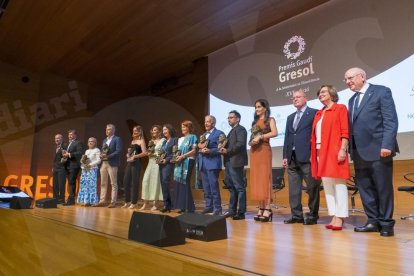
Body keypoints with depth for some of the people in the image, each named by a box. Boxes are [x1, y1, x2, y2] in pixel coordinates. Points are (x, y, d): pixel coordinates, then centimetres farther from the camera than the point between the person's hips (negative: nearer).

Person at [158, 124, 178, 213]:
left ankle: (167, 205, -11)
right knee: (163, 184, 4)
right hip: (161, 164, 8)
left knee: (165, 182, -17)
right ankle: (168, 204, 11)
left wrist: (167, 159, -16)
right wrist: (159, 159, 3)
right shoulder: (164, 141, 21)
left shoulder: (175, 139, -2)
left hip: (169, 163, -8)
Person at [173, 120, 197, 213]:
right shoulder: (180, 139, 21)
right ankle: (182, 206, 11)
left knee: (185, 183, -9)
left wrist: (182, 156, -17)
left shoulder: (192, 137, -1)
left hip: (188, 162, -7)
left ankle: (189, 207, 0)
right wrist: (176, 157, 0)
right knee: (178, 183, 4)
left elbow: (194, 150, -11)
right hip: (180, 163, 8)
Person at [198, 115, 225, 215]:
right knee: (206, 188, 11)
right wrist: (200, 146, -4)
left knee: (214, 187, -8)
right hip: (203, 164, 7)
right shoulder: (203, 135, 23)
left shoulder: (219, 133, -1)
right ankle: (208, 206, 20)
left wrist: (210, 151, -21)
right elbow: (199, 146, 18)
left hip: (212, 163, -7)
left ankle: (217, 209, -1)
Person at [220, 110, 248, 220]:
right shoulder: (232, 131, 24)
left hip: (235, 162, -10)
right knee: (231, 187, 13)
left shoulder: (240, 129, -5)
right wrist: (223, 148, 3)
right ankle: (232, 210, 20)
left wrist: (227, 151, -19)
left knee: (239, 187, -4)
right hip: (229, 162, 10)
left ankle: (241, 212, 1)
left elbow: (241, 144, -19)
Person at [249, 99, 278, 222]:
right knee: (256, 179, 2)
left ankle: (267, 209, -7)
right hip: (254, 151, 6)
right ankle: (261, 208, 5)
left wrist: (261, 137, -13)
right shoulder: (255, 121, 21)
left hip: (264, 150, -6)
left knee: (265, 178, -9)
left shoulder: (270, 119, 5)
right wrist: (251, 142, -1)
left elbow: (274, 133, -12)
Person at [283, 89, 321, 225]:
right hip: (292, 158, 7)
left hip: (307, 156, -6)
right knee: (293, 189, 8)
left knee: (312, 188, 1)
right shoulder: (290, 117, 21)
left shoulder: (314, 113, 1)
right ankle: (296, 215, 16)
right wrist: (285, 156, 11)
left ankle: (312, 216, 12)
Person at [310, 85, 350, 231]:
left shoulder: (340, 108, 3)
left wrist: (343, 150, -17)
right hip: (320, 152, 7)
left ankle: (340, 217, 2)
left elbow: (345, 131, -7)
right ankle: (333, 216, 13)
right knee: (327, 185, 7)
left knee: (338, 183, -3)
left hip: (334, 151, -7)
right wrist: (313, 153, 9)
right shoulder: (319, 113, 20)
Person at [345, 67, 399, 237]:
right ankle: (373, 221, 21)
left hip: (378, 149, -6)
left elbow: (391, 120, -10)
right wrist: (351, 149, 5)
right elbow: (352, 126, 12)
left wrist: (387, 145, -19)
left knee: (383, 188, 3)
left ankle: (386, 223, 15)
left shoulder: (381, 91, -1)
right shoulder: (352, 100, 19)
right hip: (359, 152, 7)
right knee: (365, 188, 10)